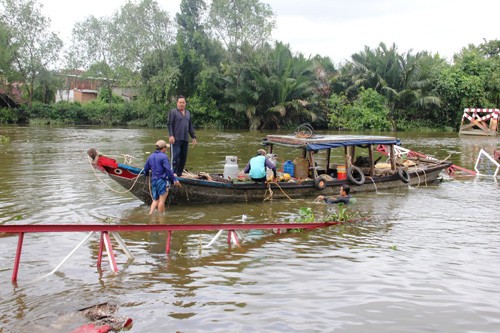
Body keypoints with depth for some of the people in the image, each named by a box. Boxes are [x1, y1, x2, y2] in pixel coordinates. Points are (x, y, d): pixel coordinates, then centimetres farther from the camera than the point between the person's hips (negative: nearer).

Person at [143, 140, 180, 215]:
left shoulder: (151, 156, 13)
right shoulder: (163, 156, -10)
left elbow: (146, 168, 21)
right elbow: (168, 170, -15)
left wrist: (147, 175, 40)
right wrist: (175, 180, -11)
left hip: (153, 180, 7)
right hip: (162, 180, -7)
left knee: (155, 200, 14)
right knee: (162, 200, -2)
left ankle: (150, 214, 4)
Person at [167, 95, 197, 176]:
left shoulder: (188, 113, 19)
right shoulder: (173, 112, 0)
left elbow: (190, 126, 23)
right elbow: (169, 124, -8)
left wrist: (194, 137, 17)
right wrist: (170, 135, -18)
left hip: (185, 139, 6)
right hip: (176, 139, -6)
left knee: (183, 157, 6)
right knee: (176, 155, -11)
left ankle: (179, 173, 14)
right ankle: (174, 173, -6)